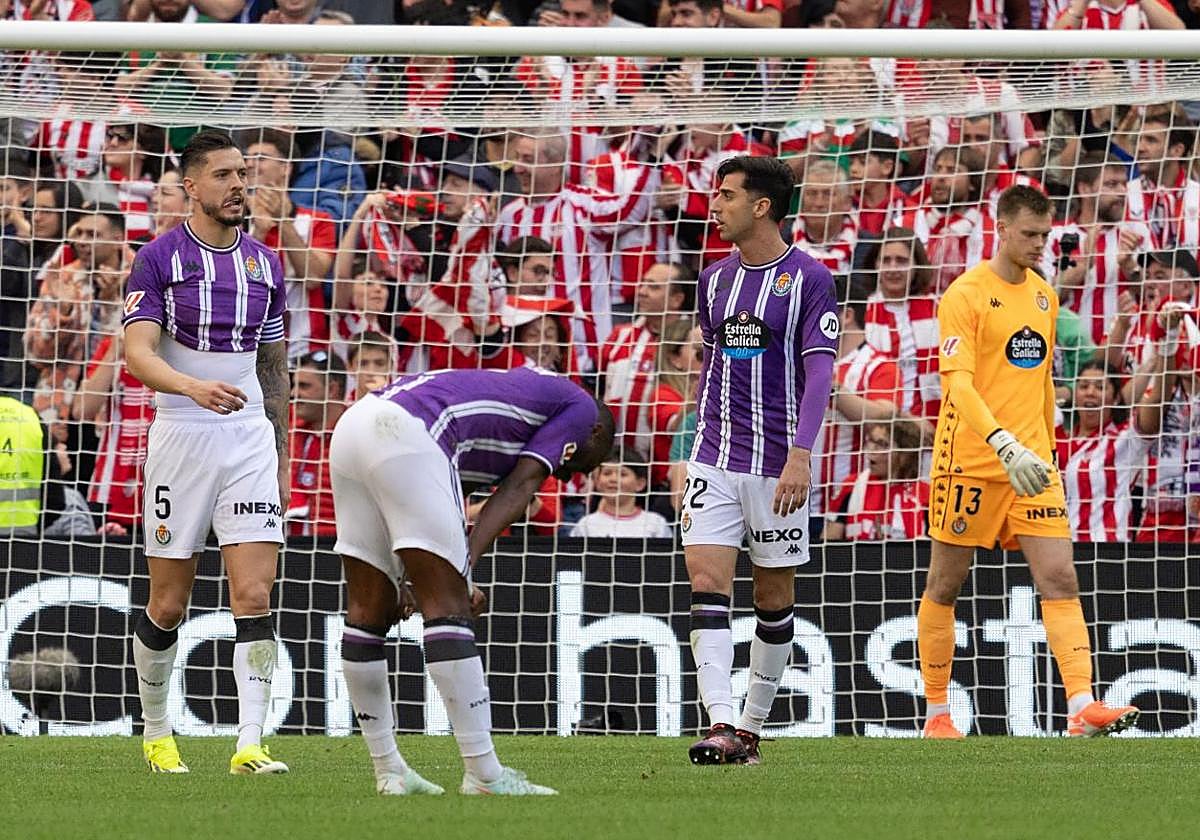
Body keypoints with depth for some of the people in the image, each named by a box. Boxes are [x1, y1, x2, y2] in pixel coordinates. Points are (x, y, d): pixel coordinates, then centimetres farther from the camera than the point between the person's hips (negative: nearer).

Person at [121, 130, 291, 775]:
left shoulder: (264, 262, 11)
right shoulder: (159, 259, -3)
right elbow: (137, 352, -15)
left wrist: (281, 458, 18)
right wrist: (195, 387, -33)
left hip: (250, 438, 3)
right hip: (180, 438, -3)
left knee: (254, 596, -10)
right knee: (168, 605, 4)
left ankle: (250, 744, -16)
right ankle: (155, 731, 24)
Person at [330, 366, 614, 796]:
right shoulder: (581, 409, 16)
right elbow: (518, 490, 2)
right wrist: (466, 567, -8)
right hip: (406, 434, -9)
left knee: (367, 612, 13)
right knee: (448, 609, -7)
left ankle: (388, 770, 21)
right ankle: (483, 773, -8)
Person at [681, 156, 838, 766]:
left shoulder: (808, 279, -6)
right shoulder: (715, 280, 11)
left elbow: (819, 370, -11)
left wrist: (801, 453, -22)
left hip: (777, 461, -4)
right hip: (714, 459, 4)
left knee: (774, 597, 5)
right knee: (707, 584, -11)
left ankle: (752, 726, 16)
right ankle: (721, 725, -18)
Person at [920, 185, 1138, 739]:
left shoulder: (1044, 296, 13)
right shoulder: (966, 294, -9)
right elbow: (958, 383, -20)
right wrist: (1004, 444, -31)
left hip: (1031, 462, 5)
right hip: (971, 460, -5)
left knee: (1059, 578, -9)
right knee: (945, 585, 5)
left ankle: (1081, 706, -18)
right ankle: (936, 711, 16)